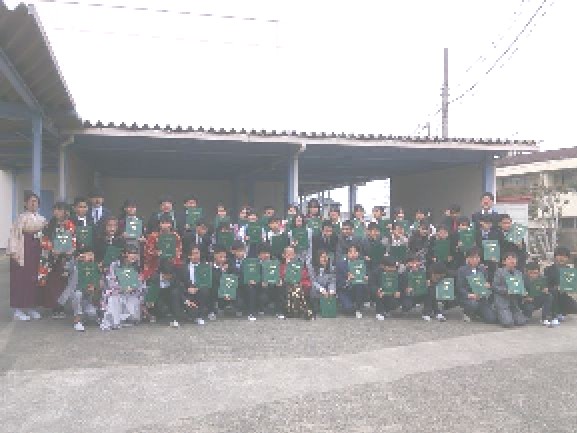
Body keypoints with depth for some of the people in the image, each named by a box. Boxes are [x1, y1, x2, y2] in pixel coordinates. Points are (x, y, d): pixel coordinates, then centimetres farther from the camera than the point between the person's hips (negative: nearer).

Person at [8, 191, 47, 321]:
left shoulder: (42, 219, 12)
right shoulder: (21, 218, -4)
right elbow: (14, 235, -8)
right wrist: (13, 251, -15)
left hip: (37, 253, 5)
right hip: (23, 253, -5)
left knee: (34, 280, 6)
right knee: (21, 280, -3)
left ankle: (31, 307, 16)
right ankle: (18, 310, 3)